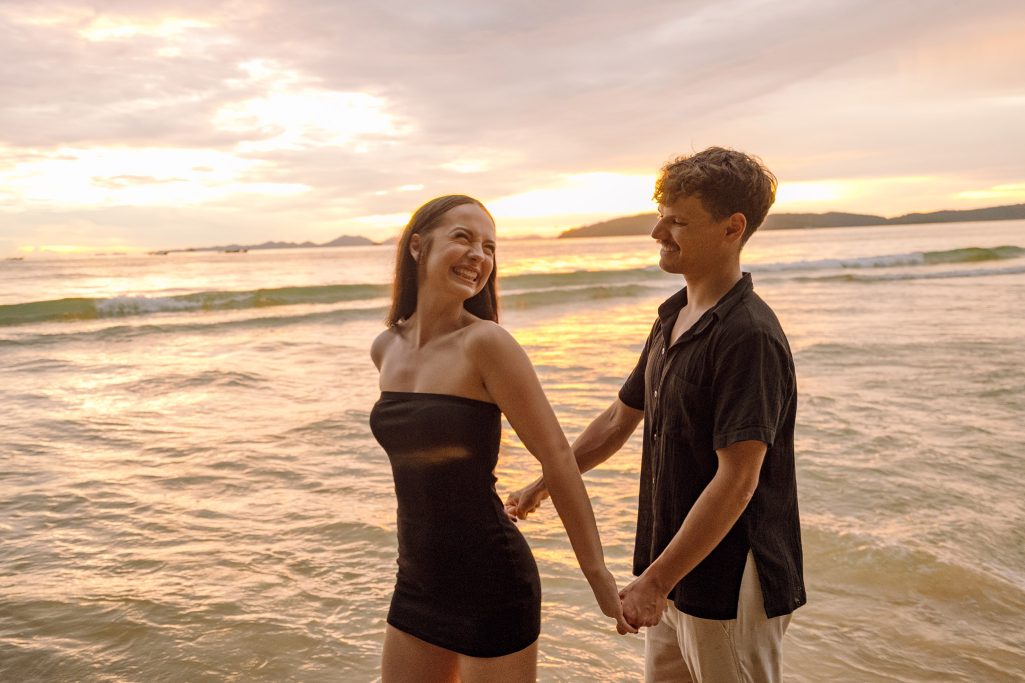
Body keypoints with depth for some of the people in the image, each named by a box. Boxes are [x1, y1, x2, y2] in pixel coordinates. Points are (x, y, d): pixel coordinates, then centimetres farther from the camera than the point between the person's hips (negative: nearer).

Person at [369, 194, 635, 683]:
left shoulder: (486, 343, -17)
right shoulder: (386, 348, 2)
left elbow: (557, 458, -14)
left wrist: (598, 575, -11)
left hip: (491, 582, -6)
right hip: (417, 582, 6)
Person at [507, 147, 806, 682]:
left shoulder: (748, 336, -21)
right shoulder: (673, 317, 7)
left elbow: (737, 481, -25)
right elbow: (620, 420, 16)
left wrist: (655, 581, -21)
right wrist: (542, 485, 20)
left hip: (729, 585, -8)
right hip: (676, 577, 8)